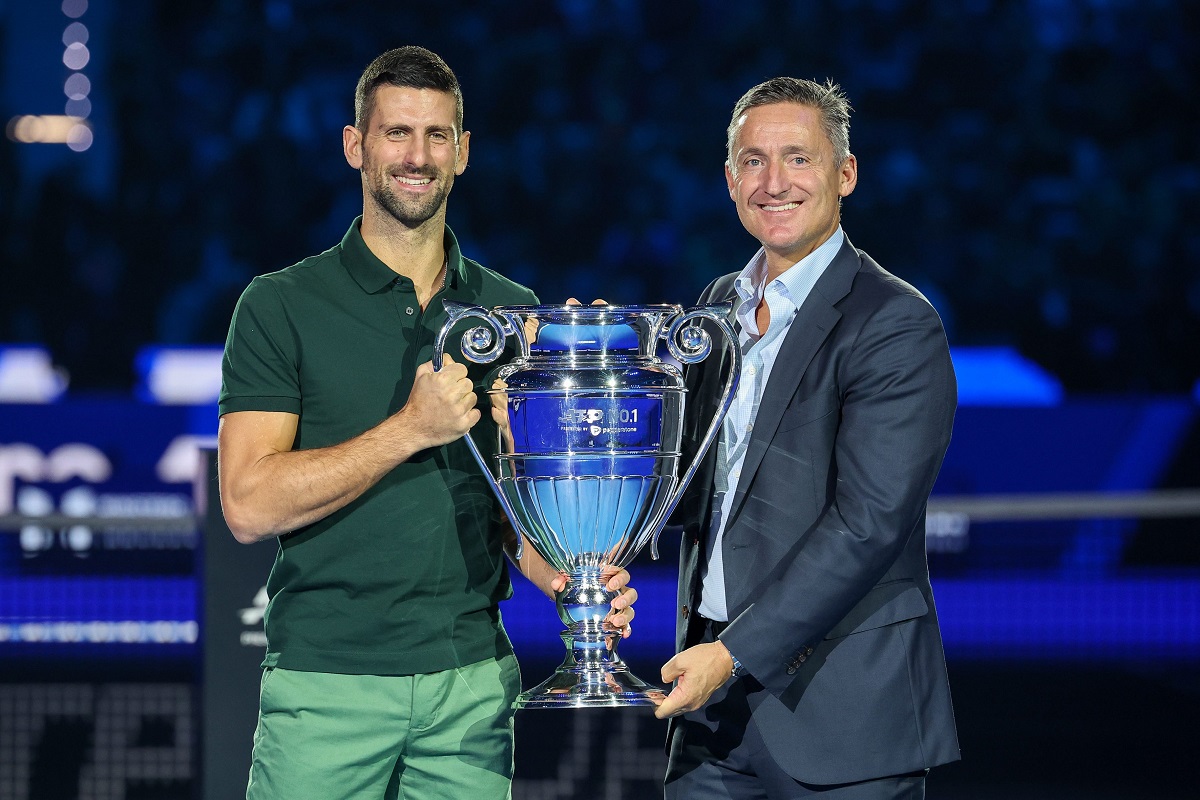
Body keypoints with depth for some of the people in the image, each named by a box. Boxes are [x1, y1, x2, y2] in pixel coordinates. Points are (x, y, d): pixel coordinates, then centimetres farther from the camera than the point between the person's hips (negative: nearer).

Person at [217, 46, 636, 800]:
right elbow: (251, 503, -9)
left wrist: (568, 582, -9)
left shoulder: (512, 312, 11)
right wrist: (412, 428, -14)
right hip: (326, 682, -3)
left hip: (473, 684, 3)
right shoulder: (283, 306, -1)